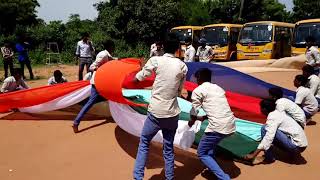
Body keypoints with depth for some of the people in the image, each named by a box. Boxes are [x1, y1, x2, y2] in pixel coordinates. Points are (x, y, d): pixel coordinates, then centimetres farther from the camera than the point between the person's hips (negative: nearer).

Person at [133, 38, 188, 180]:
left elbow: (138, 78, 7)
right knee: (168, 148, 16)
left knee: (144, 143, 15)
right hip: (172, 113, 3)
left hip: (156, 111, -2)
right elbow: (179, 90, 8)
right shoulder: (182, 65, 2)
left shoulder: (156, 60, -5)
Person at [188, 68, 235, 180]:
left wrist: (192, 122, 26)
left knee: (202, 153, 11)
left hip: (218, 127, -7)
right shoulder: (218, 88, 20)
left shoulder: (198, 90, 0)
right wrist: (203, 118, 39)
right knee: (212, 141, 35)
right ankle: (212, 167, 38)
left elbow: (194, 111, 5)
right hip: (231, 126, 8)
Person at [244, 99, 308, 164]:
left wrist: (254, 155, -23)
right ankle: (293, 153, 16)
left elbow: (269, 137, -25)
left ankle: (269, 158, -4)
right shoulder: (278, 113, 13)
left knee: (265, 129, -14)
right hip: (301, 143, 9)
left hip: (297, 145, -9)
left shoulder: (273, 116, -15)